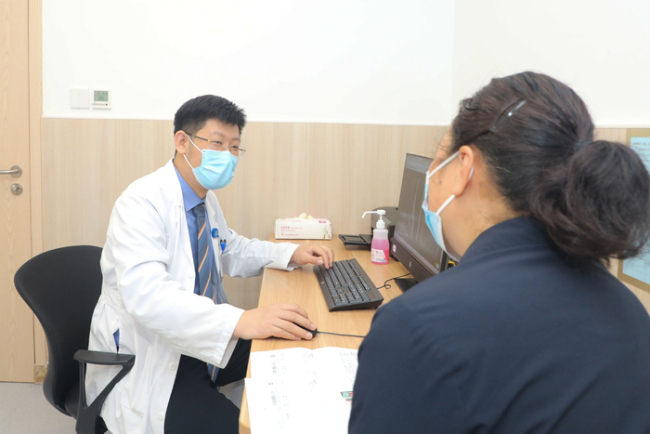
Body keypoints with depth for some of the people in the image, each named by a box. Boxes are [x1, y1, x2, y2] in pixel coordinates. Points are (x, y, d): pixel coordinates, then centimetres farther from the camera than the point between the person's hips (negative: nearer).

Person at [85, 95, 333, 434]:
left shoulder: (206, 199, 5)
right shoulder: (142, 203, -22)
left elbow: (231, 250, 22)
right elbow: (146, 294, -36)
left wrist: (290, 254, 6)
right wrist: (239, 321, -46)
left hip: (203, 340, 9)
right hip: (146, 365, -8)